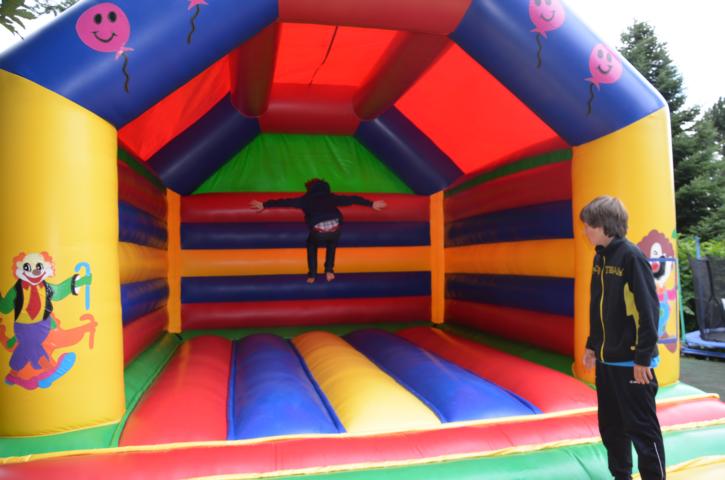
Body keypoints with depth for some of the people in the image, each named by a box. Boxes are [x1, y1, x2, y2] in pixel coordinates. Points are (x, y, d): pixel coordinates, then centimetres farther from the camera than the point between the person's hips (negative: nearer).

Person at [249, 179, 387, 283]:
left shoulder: (306, 200, 23)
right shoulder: (332, 197, 28)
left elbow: (285, 202, 21)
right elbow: (352, 199, 31)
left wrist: (264, 205, 27)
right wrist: (371, 204, 40)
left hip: (319, 230, -2)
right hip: (335, 227, 2)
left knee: (312, 244, 33)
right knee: (332, 243, 37)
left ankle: (312, 275, 24)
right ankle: (329, 271, 26)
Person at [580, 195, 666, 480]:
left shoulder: (631, 257, -15)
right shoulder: (600, 257, 8)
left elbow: (648, 310, -17)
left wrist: (643, 358, -17)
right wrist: (592, 345, 14)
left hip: (631, 360, -8)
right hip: (606, 359, 8)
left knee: (641, 427, 3)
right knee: (611, 426, 16)